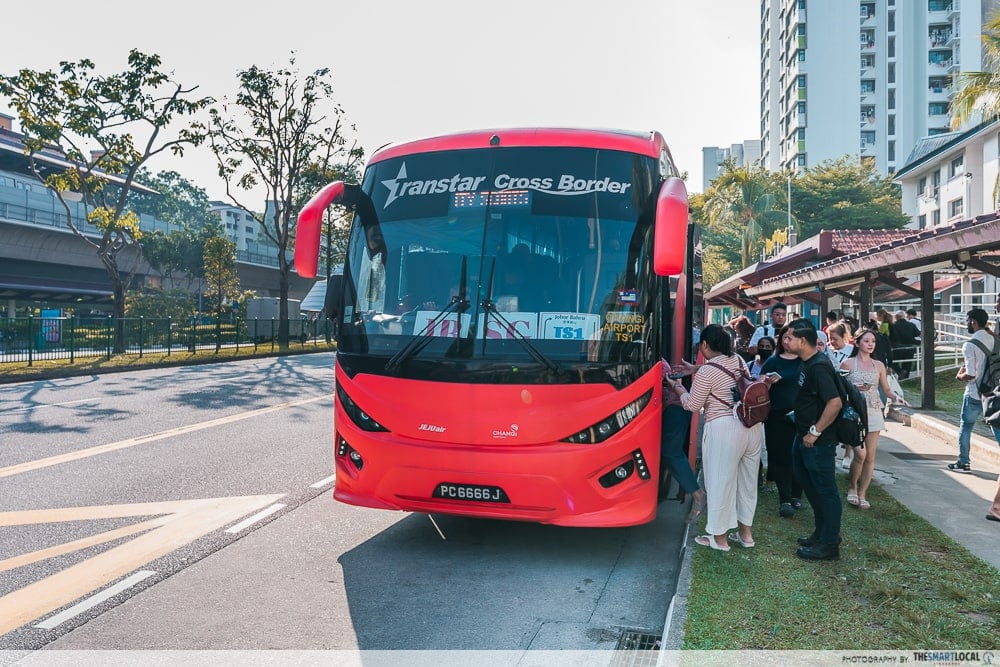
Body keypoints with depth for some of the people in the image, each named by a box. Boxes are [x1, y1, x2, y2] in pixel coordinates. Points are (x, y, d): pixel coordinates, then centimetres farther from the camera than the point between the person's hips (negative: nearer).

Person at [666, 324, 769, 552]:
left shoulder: (706, 372, -13)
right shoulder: (739, 360, 8)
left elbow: (693, 406, -4)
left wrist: (678, 387, 12)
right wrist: (695, 370, 28)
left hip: (724, 430, -7)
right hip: (753, 427, 8)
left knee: (720, 482, 5)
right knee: (747, 480, 18)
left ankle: (719, 537, 16)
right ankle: (746, 533, 29)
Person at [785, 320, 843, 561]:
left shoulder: (819, 367, -22)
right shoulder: (807, 363, 8)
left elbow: (835, 402, -30)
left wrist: (815, 432, -24)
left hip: (818, 441, -10)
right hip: (804, 437, 10)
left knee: (825, 491, 2)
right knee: (809, 483, 21)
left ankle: (829, 544, 13)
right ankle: (821, 532, 35)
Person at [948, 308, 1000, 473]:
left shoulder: (970, 345, -17)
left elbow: (971, 375, -22)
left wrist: (960, 376, -2)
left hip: (974, 394, -5)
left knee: (966, 427, 12)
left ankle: (963, 463, 20)